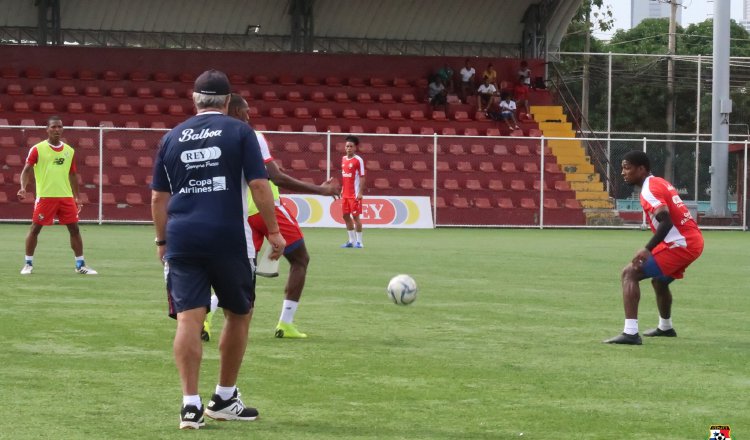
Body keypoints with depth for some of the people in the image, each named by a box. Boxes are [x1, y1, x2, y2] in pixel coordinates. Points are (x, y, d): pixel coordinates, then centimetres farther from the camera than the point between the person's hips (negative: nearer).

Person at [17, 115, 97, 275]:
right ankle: (28, 264, 11)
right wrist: (23, 188, -21)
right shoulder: (37, 149, -3)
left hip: (66, 196, 4)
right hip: (45, 196, -4)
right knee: (35, 228, 0)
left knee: (74, 229, 3)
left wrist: (77, 197, 17)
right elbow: (26, 170, -5)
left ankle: (80, 265, 11)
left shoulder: (69, 151, 10)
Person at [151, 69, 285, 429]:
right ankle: (224, 399, 22)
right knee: (239, 314, 16)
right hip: (229, 238, -2)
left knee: (188, 319, -1)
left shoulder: (172, 138, 11)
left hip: (182, 238, 2)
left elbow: (158, 198, 13)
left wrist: (162, 241, 23)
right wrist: (274, 232, 1)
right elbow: (259, 185, -6)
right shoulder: (239, 132, 2)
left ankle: (191, 405, -10)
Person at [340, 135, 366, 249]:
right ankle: (352, 240, 18)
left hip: (355, 194, -7)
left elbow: (362, 177, -12)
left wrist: (360, 192, -17)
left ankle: (359, 241, 2)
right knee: (346, 216, 9)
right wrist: (342, 190, 16)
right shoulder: (344, 159, 10)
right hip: (345, 194, 7)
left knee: (355, 216, -4)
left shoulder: (358, 160, -10)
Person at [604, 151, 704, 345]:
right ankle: (665, 327, 55)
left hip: (681, 244, -10)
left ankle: (630, 333, -25)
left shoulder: (649, 189, -13)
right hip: (694, 241, 10)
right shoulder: (660, 183, 16)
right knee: (659, 281, 34)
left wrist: (647, 249, -32)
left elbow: (666, 221, -26)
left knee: (630, 273, -15)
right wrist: (651, 249, 25)